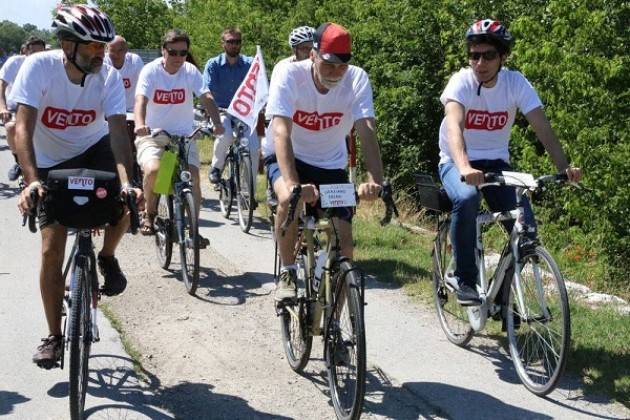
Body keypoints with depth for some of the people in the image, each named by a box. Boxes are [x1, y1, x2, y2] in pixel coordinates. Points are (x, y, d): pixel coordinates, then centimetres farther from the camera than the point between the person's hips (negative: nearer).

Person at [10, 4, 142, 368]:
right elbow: (23, 127, -31)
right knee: (51, 250, -7)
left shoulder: (109, 77, -21)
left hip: (95, 150, 1)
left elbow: (118, 130, -28)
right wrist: (32, 180, -44)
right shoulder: (39, 67, -26)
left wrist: (126, 181, -44)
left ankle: (108, 257, 3)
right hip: (52, 162, -1)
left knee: (127, 201, -30)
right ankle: (54, 336, 8)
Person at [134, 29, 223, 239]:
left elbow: (206, 97, -17)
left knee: (193, 178, -15)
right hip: (152, 135, -2)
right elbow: (141, 100, -25)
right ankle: (150, 215, 0)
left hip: (183, 135, 2)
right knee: (153, 170, -28)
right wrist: (140, 125, -45)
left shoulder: (190, 71, -5)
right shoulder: (151, 70, -11)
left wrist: (217, 124, -36)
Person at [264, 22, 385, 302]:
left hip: (331, 164, 3)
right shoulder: (289, 75, -25)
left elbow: (367, 131, -29)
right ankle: (287, 274, -11)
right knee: (290, 199, -36)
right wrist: (293, 184, -52)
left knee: (343, 240, -8)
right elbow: (281, 133, -36)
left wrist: (374, 180, -47)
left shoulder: (357, 79, -19)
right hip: (287, 157, -2)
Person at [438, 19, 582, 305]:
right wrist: (464, 168, -55)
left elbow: (542, 127, -20)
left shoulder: (515, 83, -12)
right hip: (457, 162, -3)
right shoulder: (461, 81, -19)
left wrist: (564, 167, -37)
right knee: (467, 198, -37)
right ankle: (464, 280, -19)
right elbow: (454, 126, -37)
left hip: (496, 162, 3)